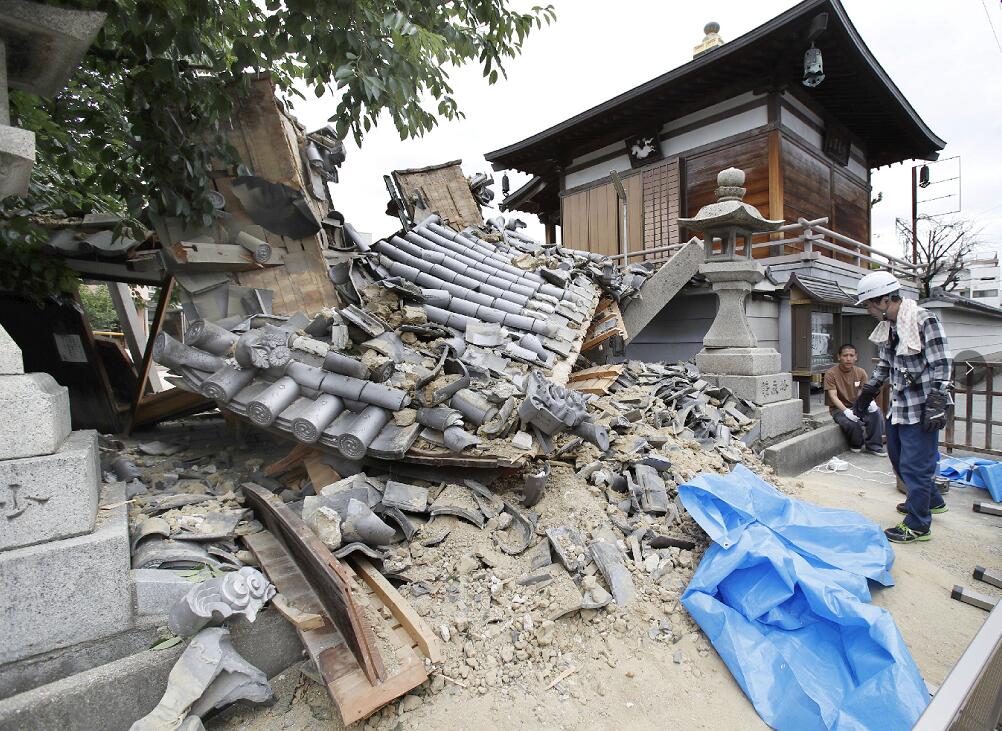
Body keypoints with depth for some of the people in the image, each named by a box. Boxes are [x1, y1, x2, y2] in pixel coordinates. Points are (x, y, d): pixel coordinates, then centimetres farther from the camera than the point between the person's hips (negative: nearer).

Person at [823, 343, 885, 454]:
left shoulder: (861, 372, 3)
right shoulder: (831, 373, -10)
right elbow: (833, 396, -17)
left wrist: (870, 402, -24)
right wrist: (846, 411, -32)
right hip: (839, 408, -4)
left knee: (876, 413, -26)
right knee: (852, 423, -33)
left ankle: (874, 446, -7)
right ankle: (857, 445, 2)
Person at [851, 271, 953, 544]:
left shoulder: (924, 320, -15)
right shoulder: (888, 326, 9)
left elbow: (941, 365, -17)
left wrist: (936, 404, -21)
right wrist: (866, 393, 21)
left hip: (921, 408, -9)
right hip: (898, 406, 9)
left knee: (915, 464, -2)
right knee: (898, 457, 21)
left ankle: (918, 525, 12)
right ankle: (932, 501, 43)